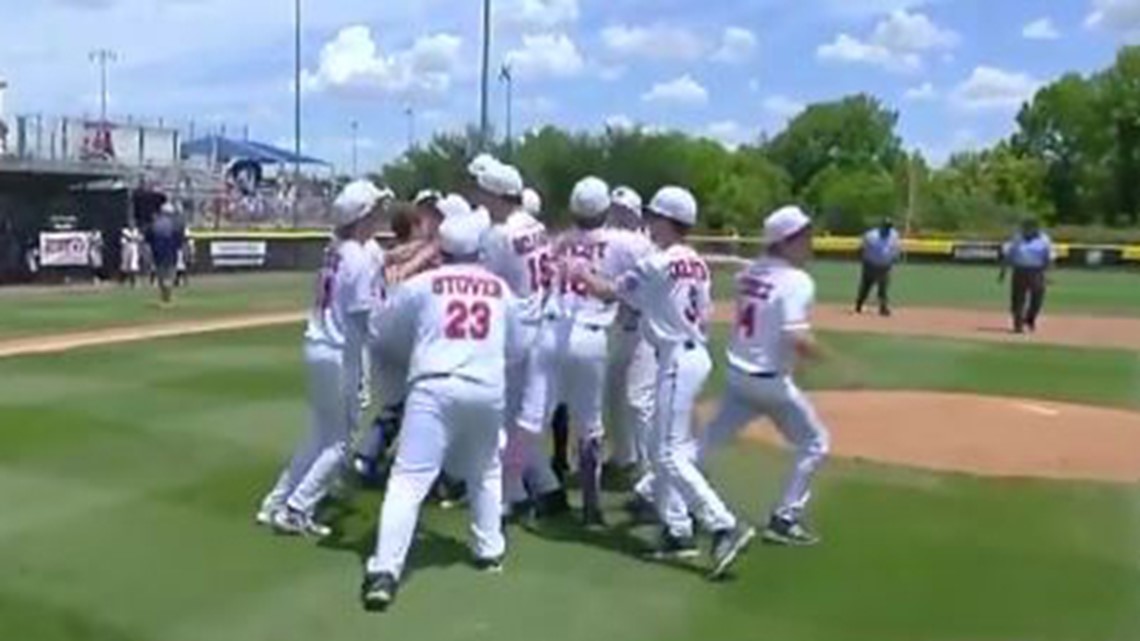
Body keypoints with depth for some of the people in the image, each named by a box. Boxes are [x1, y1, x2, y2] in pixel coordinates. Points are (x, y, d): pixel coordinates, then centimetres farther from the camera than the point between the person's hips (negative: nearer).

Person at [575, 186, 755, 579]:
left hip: (677, 359, -9)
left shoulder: (656, 264, -14)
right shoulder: (698, 264, 10)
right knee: (667, 449, 15)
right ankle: (678, 531, 19)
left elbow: (607, 293, -5)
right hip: (695, 354, 9)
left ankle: (725, 527, -10)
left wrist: (579, 273, 7)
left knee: (669, 454, -6)